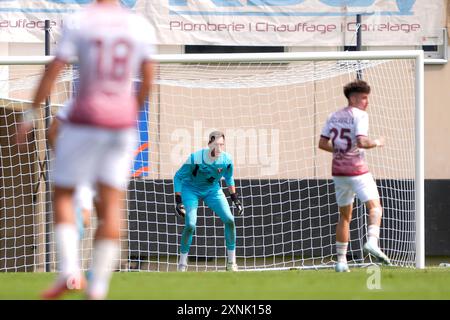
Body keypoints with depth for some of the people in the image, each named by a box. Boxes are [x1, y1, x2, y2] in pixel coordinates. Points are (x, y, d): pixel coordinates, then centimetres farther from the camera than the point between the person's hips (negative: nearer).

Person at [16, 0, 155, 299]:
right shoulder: (141, 26, 3)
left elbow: (52, 72, -9)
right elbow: (148, 81, 6)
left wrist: (31, 115, -1)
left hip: (85, 120, -3)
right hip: (123, 123, 3)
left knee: (62, 195, 9)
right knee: (111, 205, 5)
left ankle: (70, 272, -11)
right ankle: (98, 289, 0)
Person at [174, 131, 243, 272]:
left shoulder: (226, 160, -19)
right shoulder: (195, 158, -30)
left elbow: (229, 178, 5)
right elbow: (178, 177, -17)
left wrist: (235, 199, 5)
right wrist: (178, 201, -21)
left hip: (213, 190, 4)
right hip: (191, 190, -4)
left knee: (229, 220, -10)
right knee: (190, 225, -20)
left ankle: (231, 263, 2)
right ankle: (182, 264, -2)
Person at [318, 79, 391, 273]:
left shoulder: (334, 117, 11)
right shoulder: (359, 115, -9)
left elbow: (322, 144, 11)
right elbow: (361, 142, -22)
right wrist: (377, 143, -4)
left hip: (338, 171, 7)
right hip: (357, 170, -7)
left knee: (345, 216, 14)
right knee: (375, 207, -4)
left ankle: (341, 260, 11)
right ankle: (372, 241, -31)